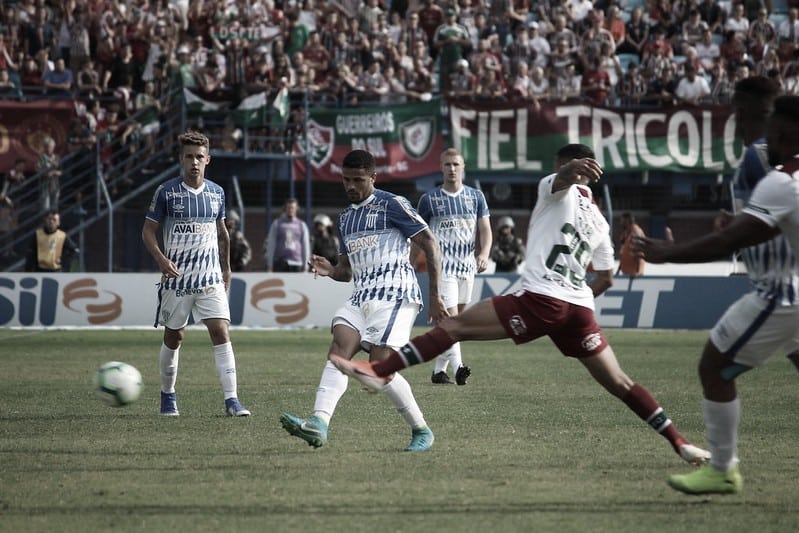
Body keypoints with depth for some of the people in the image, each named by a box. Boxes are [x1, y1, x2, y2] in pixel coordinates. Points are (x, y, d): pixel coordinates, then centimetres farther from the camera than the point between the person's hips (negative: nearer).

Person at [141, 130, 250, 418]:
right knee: (174, 337, 9)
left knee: (221, 333, -11)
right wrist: (161, 259, -16)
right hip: (176, 278, -2)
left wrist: (226, 268, 22)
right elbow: (148, 230, -1)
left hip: (211, 278, 2)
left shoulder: (217, 193, 6)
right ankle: (168, 395, 27)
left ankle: (231, 399, -14)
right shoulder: (167, 191, -5)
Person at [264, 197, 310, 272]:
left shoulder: (302, 225, 9)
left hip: (297, 263, 1)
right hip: (280, 264, -1)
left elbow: (305, 246, 9)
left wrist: (305, 268, 3)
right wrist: (269, 266, -1)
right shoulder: (276, 224, 6)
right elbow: (271, 246, 5)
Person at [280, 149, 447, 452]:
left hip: (394, 294, -7)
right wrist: (329, 271, 4)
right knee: (339, 348, -16)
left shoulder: (392, 205, -2)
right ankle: (319, 422, -32)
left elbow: (429, 244, -3)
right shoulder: (346, 218, 22)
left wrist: (435, 297, -6)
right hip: (361, 298, 7)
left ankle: (421, 431, 0)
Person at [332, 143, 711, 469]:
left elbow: (562, 179, -19)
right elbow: (606, 279, 29)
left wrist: (574, 170, -42)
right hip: (578, 308, 7)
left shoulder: (560, 192, 7)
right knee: (618, 382, 11)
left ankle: (379, 371, -17)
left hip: (541, 300, -7)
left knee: (454, 326, -8)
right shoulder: (599, 222, 26)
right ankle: (678, 442, 6)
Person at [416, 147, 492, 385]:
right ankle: (458, 366, -28)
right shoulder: (429, 199, 1)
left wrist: (484, 254, -13)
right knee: (450, 316, -17)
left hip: (468, 265, 4)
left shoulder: (476, 196, 8)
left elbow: (485, 229, 3)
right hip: (442, 265, -4)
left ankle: (439, 369, 16)